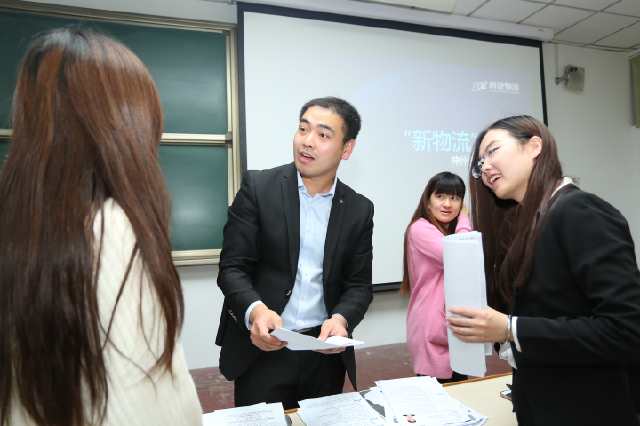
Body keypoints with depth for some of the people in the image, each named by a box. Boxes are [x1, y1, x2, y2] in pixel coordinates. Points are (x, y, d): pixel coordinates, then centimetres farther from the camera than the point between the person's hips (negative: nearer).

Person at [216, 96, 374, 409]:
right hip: (261, 350, -2)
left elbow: (359, 284, 2)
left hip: (326, 355, 3)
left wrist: (341, 318, -18)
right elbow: (232, 267, -9)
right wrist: (255, 310, -27)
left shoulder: (359, 209, 1)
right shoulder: (258, 187, -7)